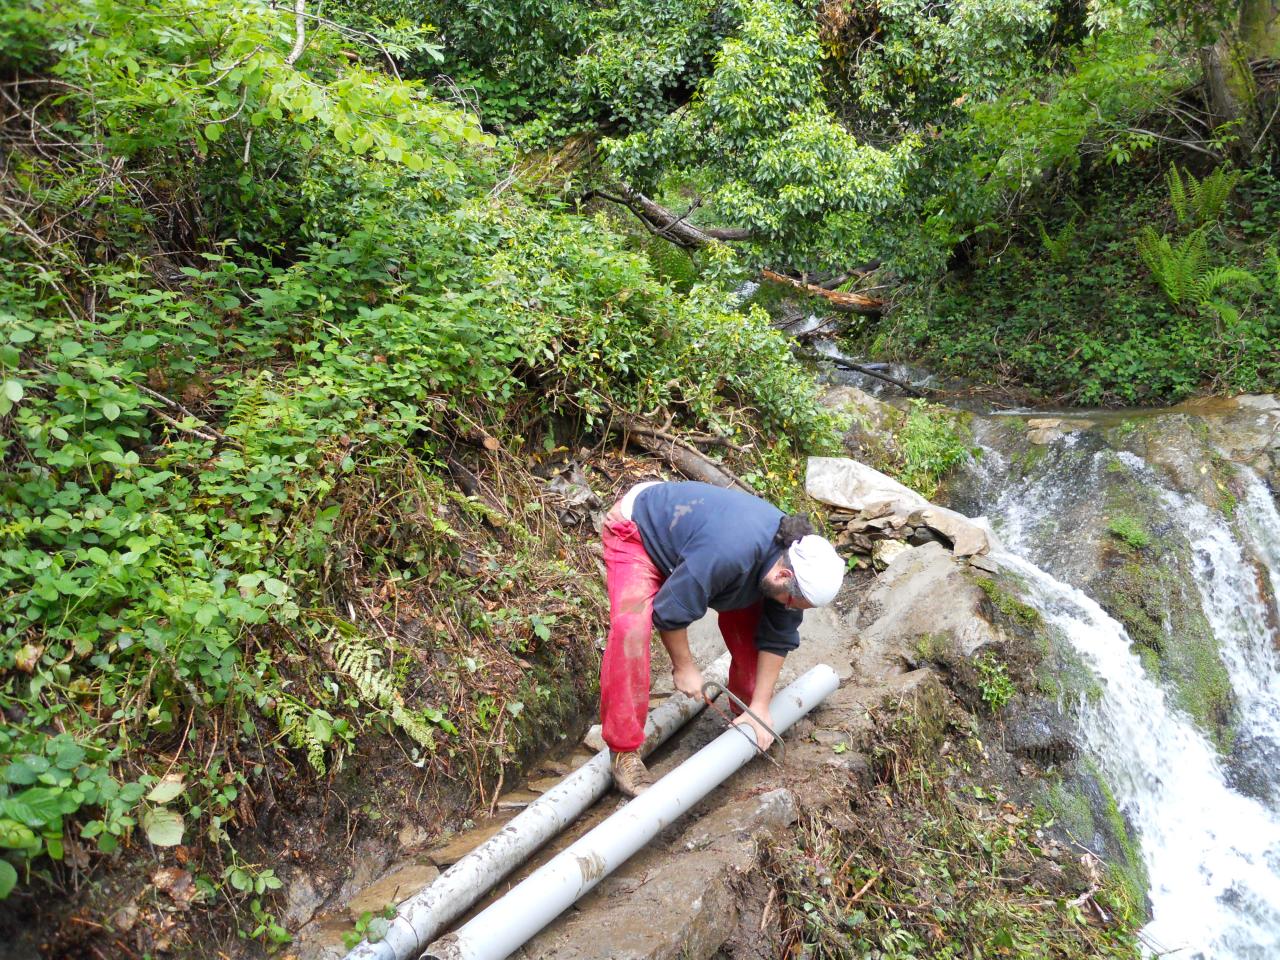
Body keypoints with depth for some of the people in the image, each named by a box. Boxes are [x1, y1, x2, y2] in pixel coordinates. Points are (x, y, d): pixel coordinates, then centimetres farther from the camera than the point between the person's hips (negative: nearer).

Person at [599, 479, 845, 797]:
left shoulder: (793, 553, -17)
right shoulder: (729, 553, -43)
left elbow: (777, 637, -7)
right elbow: (671, 610, -30)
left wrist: (760, 707, -6)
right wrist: (684, 667, -16)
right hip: (635, 532, -7)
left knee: (748, 618, -1)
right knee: (631, 629, -29)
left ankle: (746, 709, 23)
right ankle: (624, 753, -19)